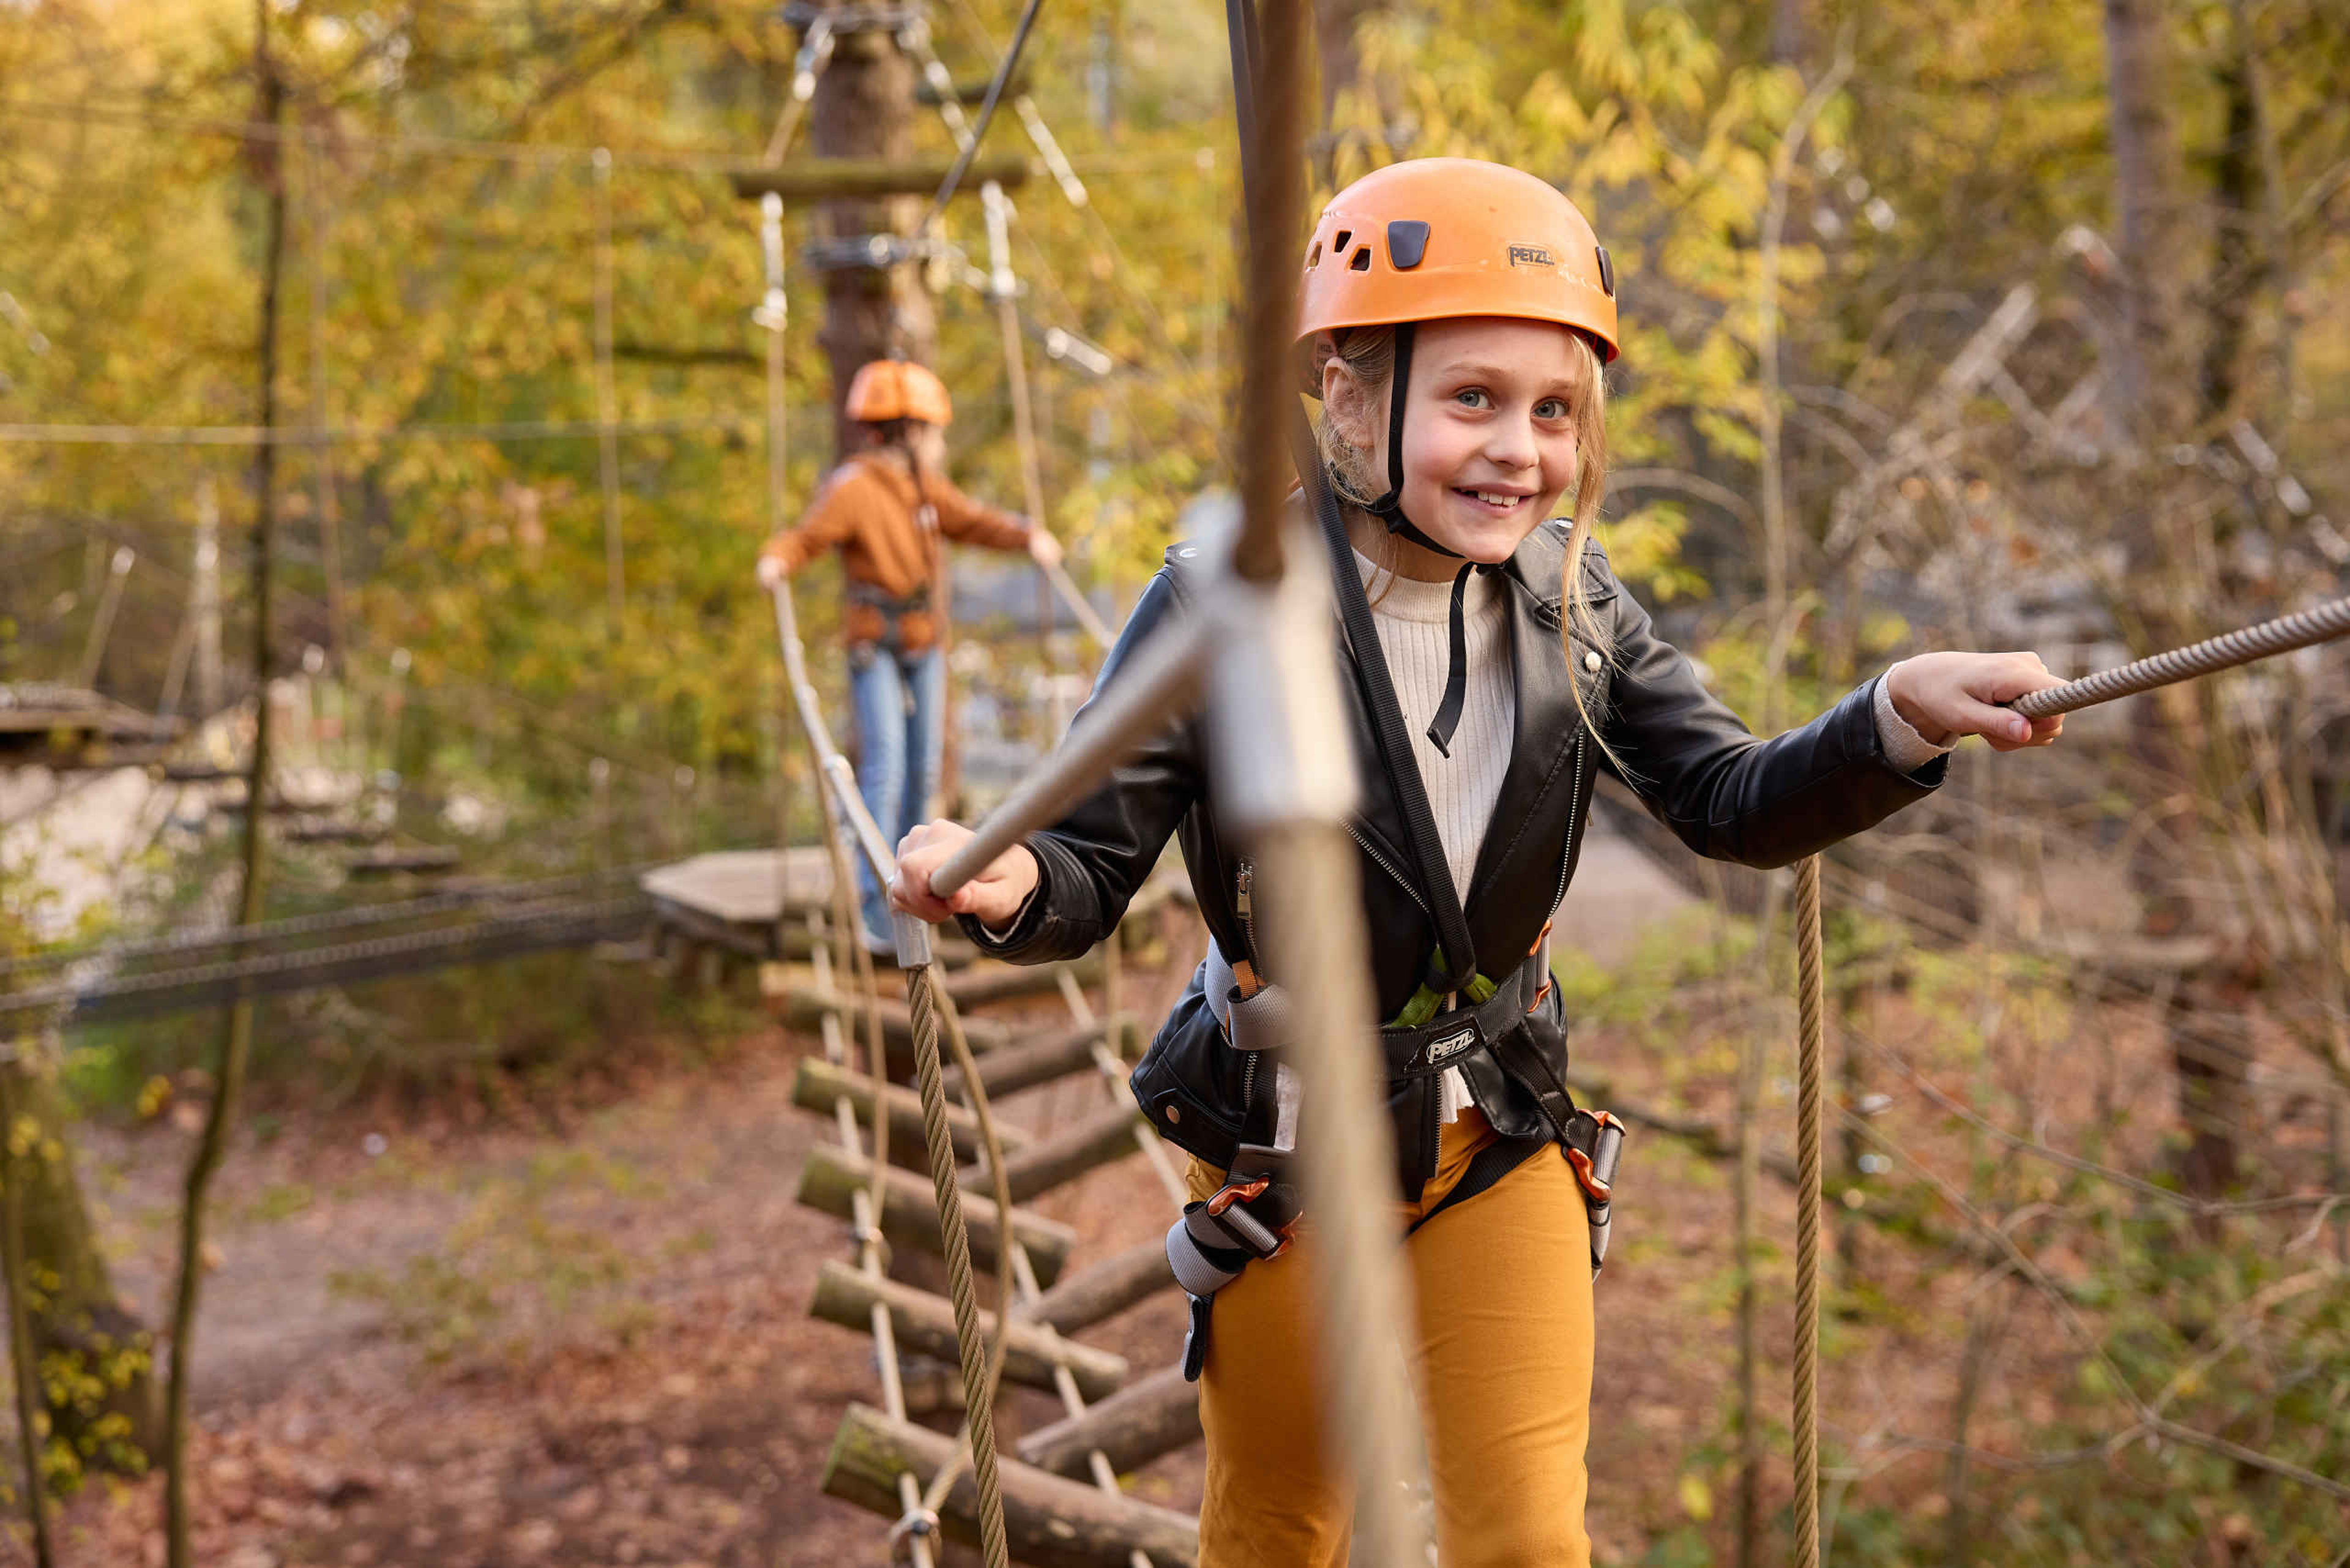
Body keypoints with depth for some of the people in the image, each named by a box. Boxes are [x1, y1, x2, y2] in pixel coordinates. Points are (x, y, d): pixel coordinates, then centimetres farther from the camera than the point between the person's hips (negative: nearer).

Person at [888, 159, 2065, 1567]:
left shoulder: (1572, 602, -10)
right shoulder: (1222, 608, -21)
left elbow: (1733, 807, -10)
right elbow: (1093, 876, -18)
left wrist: (1904, 717, -29)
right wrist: (1006, 884, -42)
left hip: (1499, 1134, 2)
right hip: (1284, 1147, -2)